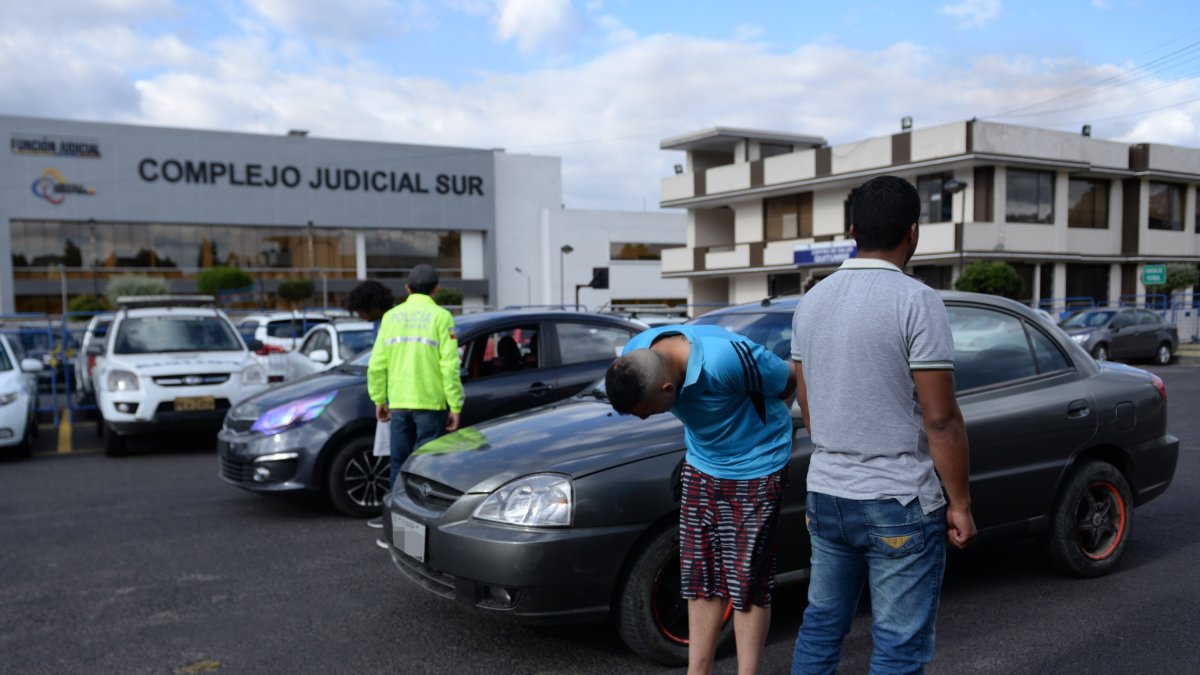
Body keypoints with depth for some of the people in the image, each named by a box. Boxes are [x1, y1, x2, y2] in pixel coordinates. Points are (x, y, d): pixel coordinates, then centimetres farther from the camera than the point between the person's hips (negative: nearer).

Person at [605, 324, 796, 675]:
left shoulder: (728, 359, -35)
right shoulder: (635, 357, -16)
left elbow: (788, 379, -15)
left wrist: (757, 422, -1)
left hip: (755, 469, -5)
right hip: (701, 465, 6)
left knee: (747, 582, 1)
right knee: (700, 576, 10)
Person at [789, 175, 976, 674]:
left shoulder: (811, 300, 4)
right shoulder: (916, 301, -15)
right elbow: (940, 419, -16)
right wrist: (960, 504, -5)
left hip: (826, 496, 6)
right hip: (898, 504, -6)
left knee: (820, 626, 19)